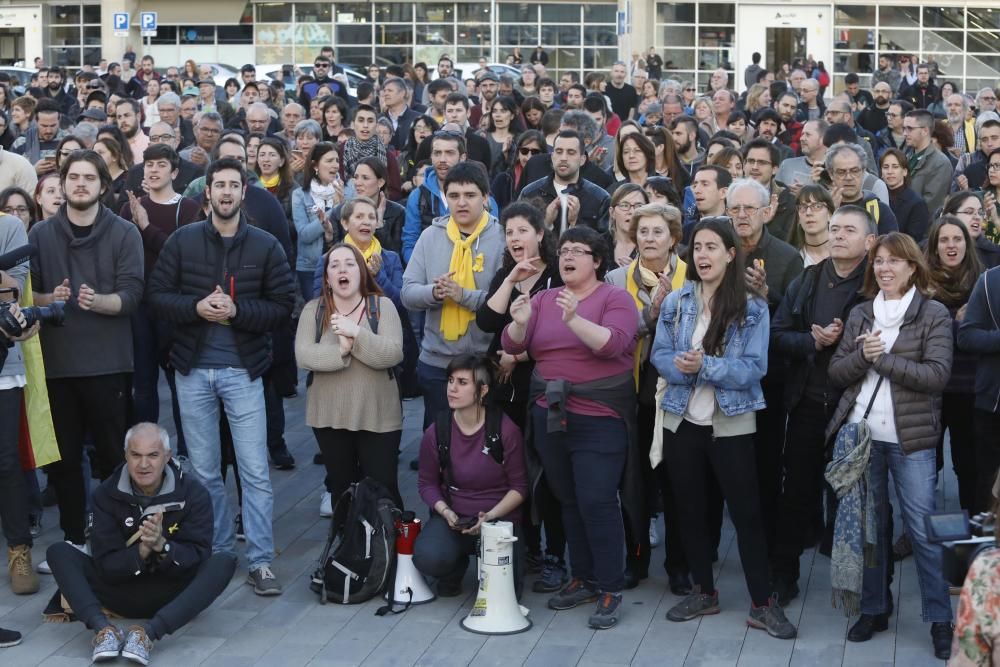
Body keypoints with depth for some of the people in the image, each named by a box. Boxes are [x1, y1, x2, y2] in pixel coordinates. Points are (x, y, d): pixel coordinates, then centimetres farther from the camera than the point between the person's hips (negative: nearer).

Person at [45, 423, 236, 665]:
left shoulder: (193, 493, -9)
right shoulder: (106, 495, -6)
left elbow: (198, 556, -14)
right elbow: (106, 564, -10)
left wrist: (162, 545, -33)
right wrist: (141, 552, -30)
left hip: (172, 595, -1)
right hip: (121, 590, 1)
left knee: (224, 562, -28)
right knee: (59, 552, -15)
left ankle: (148, 632, -42)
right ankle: (103, 627, -38)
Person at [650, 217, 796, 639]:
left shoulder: (753, 308, -7)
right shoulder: (676, 302, 2)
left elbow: (754, 368, -13)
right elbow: (659, 356, -1)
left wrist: (705, 366, -25)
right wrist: (682, 367, -22)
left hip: (731, 424, -3)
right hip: (682, 420, 3)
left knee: (746, 511, 0)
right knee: (691, 509, 13)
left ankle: (762, 604, 7)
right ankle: (704, 591, 28)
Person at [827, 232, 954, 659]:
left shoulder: (934, 315, -2)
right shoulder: (859, 315, 11)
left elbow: (936, 375, -12)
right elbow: (837, 373, 7)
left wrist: (883, 358, -14)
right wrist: (862, 356, -12)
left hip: (911, 438, -4)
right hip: (860, 433, 4)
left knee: (923, 529, -3)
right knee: (868, 524, 11)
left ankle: (940, 618, 7)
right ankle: (873, 609, 22)